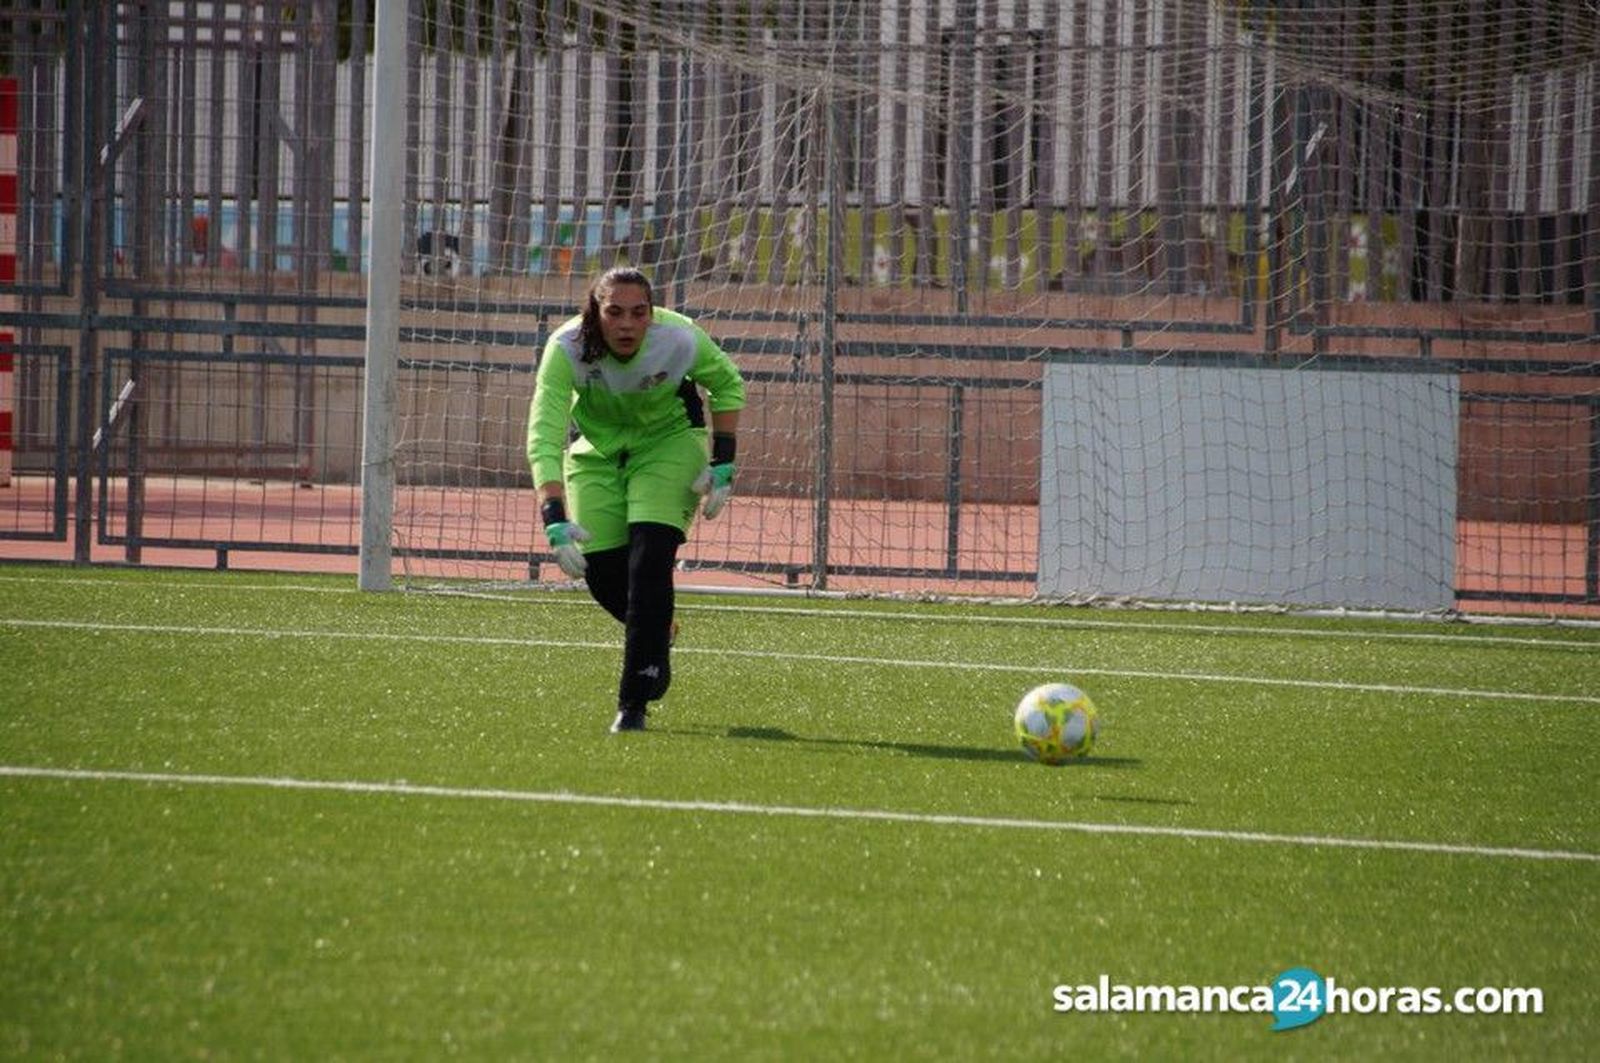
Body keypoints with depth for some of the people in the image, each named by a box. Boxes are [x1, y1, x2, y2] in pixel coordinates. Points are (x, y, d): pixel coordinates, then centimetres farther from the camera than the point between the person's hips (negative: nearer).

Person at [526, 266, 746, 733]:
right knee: (602, 572, -5)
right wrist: (555, 520, -49)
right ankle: (659, 633, 31)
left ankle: (634, 703, -10)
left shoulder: (679, 338, -29)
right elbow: (544, 437, -38)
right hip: (595, 447, 1)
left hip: (669, 439, -1)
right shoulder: (567, 349, -32)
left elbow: (727, 384, -7)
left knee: (650, 559, -19)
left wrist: (723, 464, -11)